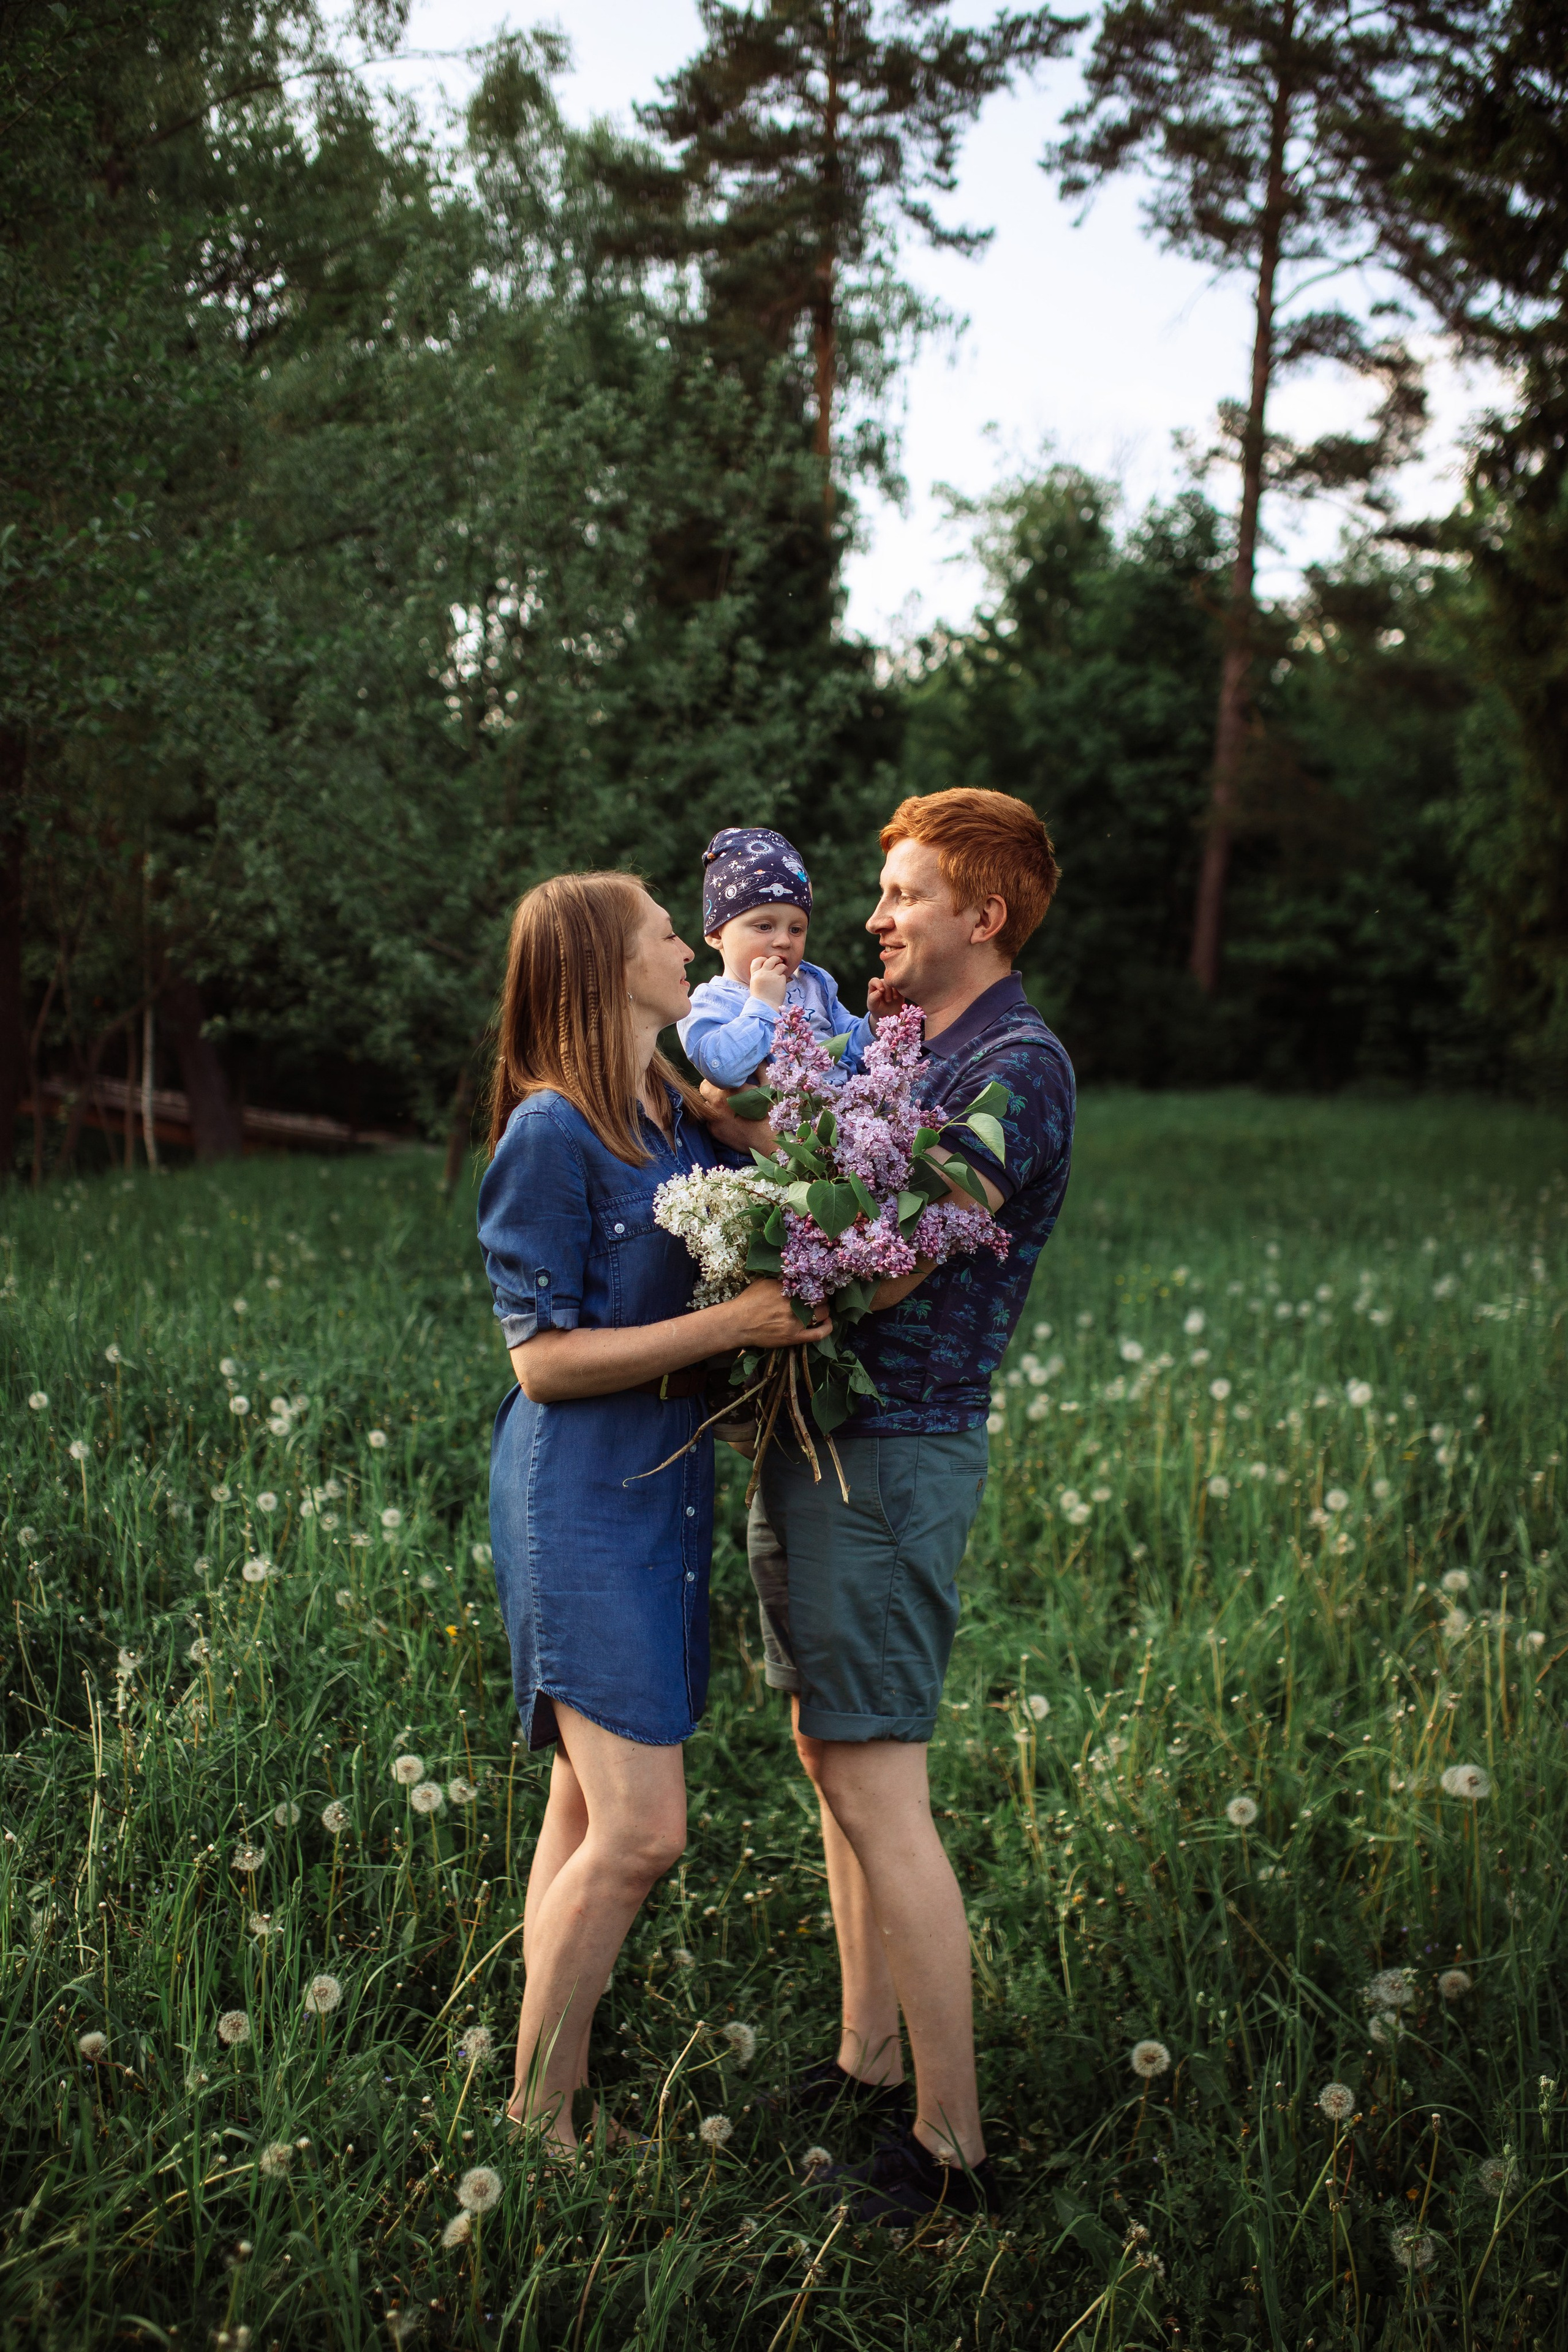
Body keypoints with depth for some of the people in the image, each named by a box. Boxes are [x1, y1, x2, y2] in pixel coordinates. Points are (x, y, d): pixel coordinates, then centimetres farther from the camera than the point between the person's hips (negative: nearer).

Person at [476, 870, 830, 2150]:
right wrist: (731, 1323, -20)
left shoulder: (685, 1115, 9)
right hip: (583, 1502, -8)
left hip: (665, 1490, 8)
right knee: (639, 1829, -9)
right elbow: (544, 1358, -15)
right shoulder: (551, 1135, -14)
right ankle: (530, 2122, 9)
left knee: (593, 1812, 12)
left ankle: (560, 2105, 23)